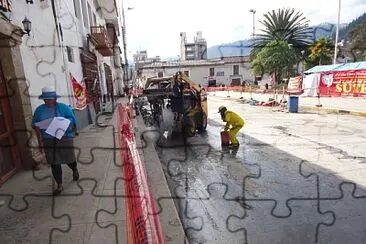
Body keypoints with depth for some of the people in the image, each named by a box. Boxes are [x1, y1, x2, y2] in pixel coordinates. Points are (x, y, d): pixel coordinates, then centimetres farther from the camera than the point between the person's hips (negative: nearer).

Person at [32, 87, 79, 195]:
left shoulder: (63, 107, -5)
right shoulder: (39, 110, 4)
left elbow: (72, 120, -5)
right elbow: (35, 125, 8)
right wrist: (40, 140, 1)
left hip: (64, 138, -2)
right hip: (48, 140, 3)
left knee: (69, 159, 9)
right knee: (54, 163, 5)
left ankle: (75, 170, 45)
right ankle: (59, 186, 18)